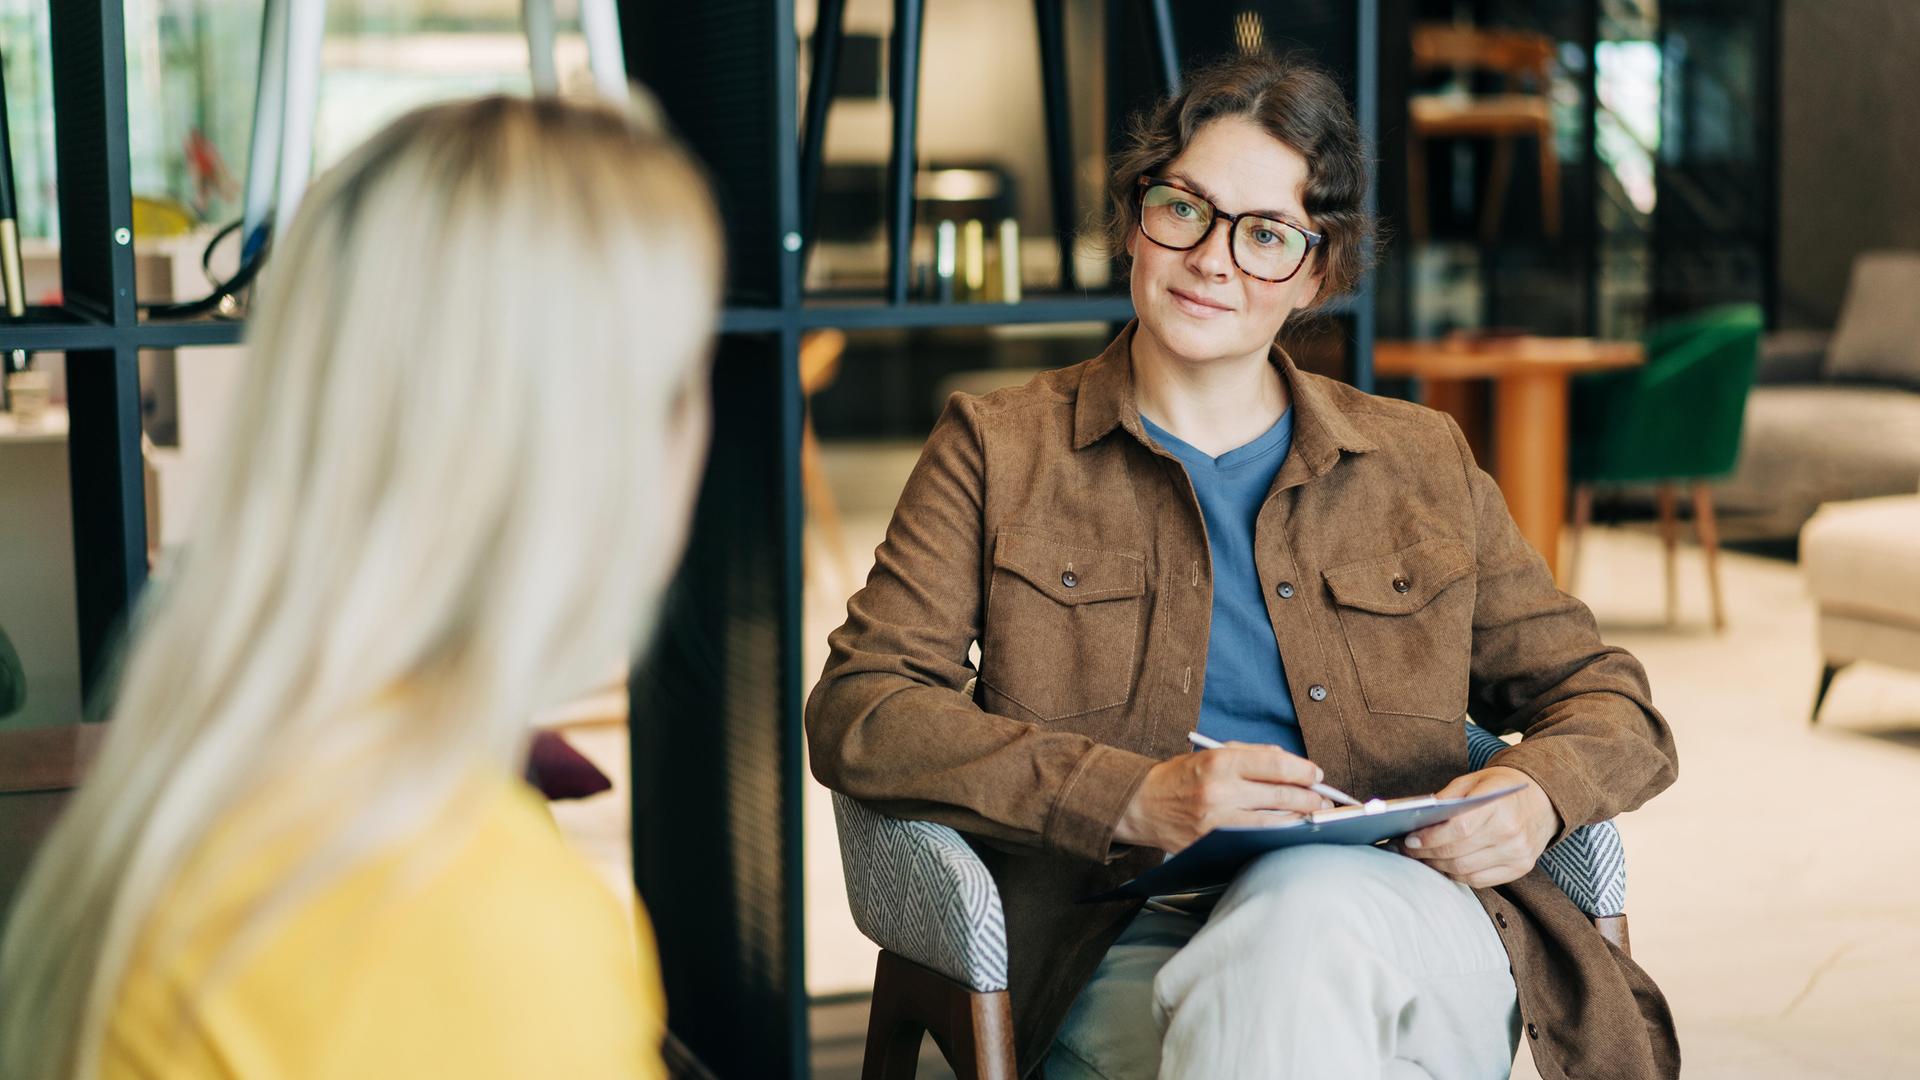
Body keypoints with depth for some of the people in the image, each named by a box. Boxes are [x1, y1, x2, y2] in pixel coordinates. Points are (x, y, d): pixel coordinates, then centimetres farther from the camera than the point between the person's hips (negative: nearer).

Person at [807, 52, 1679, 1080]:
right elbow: (856, 708, 1)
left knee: (1309, 899, -36)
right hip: (1124, 949, -2)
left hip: (1409, 939, 2)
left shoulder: (1422, 463, 21)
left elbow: (1609, 702, 24)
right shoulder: (998, 449, 14)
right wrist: (1135, 799, -14)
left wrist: (1535, 792, -3)